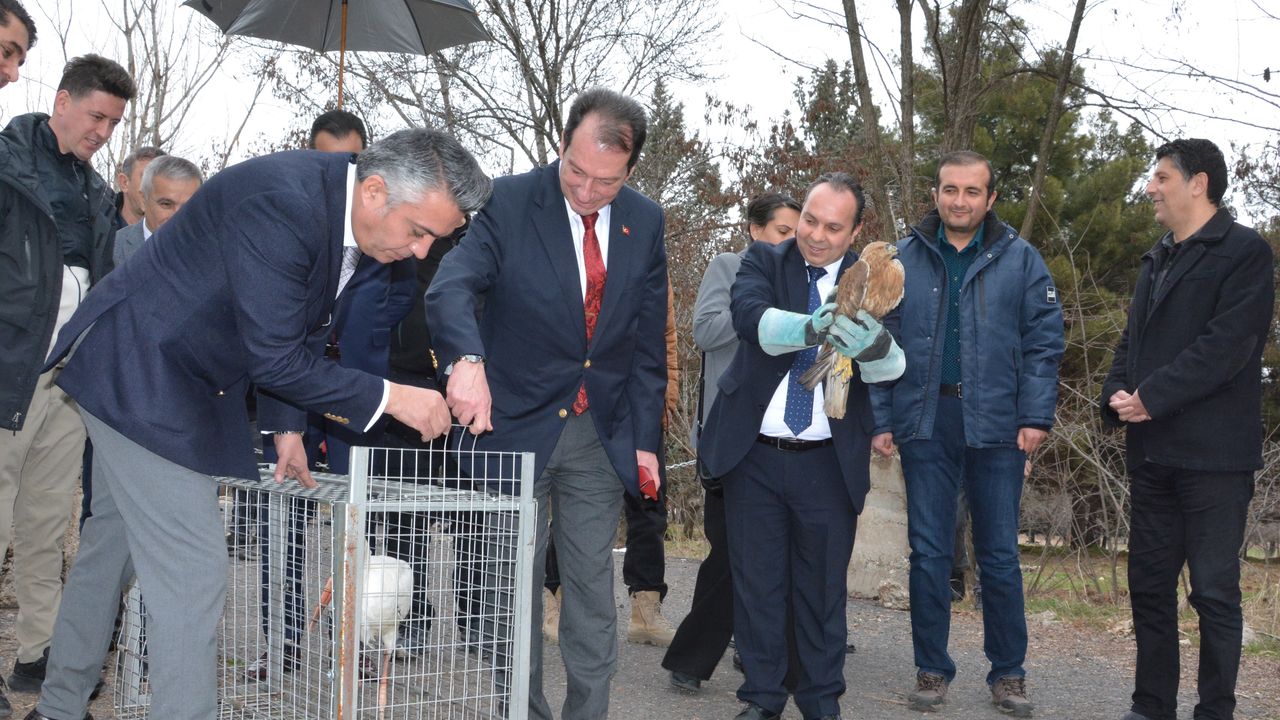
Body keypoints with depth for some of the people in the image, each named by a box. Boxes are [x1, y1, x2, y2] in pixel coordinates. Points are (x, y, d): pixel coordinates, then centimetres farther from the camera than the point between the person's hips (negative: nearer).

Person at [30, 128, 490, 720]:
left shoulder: (347, 214, -3)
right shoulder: (281, 203, -31)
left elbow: (304, 331, 10)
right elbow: (273, 359, -29)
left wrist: (286, 427, 8)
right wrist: (389, 397, -25)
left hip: (183, 376, 10)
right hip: (138, 371, -10)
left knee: (113, 541, 22)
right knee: (192, 571, -13)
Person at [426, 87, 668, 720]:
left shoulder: (645, 222, 2)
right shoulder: (510, 201, -10)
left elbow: (649, 340, 8)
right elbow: (452, 286, -25)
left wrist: (645, 439, 4)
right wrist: (467, 359, -45)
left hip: (602, 436, 3)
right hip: (517, 427, -2)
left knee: (593, 591, 8)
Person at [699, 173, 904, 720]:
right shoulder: (764, 261, 0)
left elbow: (891, 367, -13)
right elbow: (752, 316, -22)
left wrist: (873, 345, -37)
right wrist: (812, 328, -41)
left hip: (829, 463, 0)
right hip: (755, 454, 0)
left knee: (823, 586, 10)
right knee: (757, 582, 9)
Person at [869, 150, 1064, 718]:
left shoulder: (1019, 259, 2)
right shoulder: (904, 260, 4)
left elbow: (1043, 341, 1)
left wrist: (1036, 417, -8)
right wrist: (882, 420, -2)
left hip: (997, 427, -1)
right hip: (926, 423, 1)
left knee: (1000, 555, 7)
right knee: (929, 553, 6)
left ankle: (1008, 673, 19)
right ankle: (931, 670, 18)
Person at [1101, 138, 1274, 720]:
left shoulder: (1245, 252, -6)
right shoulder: (1156, 261, 18)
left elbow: (1228, 344, -17)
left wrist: (1153, 398, -17)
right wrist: (1118, 393, -3)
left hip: (1213, 453, -7)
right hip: (1152, 451, 8)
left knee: (1214, 590, -1)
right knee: (1149, 583, 11)